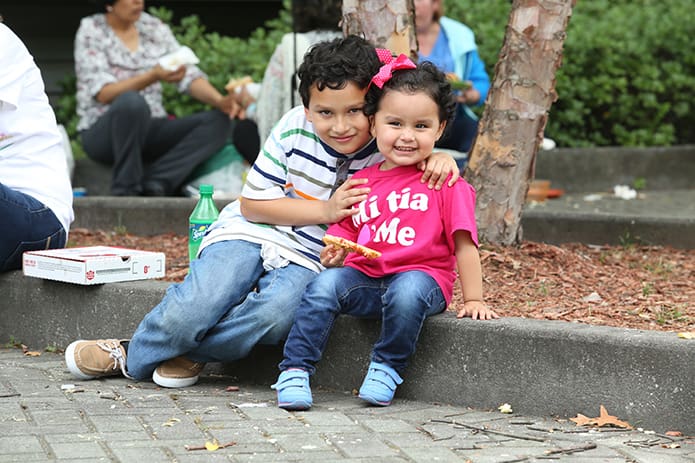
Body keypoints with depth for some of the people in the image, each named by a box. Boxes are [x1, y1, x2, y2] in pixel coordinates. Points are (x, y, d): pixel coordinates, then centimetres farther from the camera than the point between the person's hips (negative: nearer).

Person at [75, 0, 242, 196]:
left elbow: (190, 75, 1)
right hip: (102, 133, -5)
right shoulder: (91, 31, -5)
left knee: (218, 121, -16)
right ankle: (125, 190, -26)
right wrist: (154, 77, -31)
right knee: (132, 101, -38)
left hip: (149, 130, 5)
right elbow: (104, 93, -17)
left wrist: (219, 101, -19)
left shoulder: (155, 28, 8)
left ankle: (156, 182, -28)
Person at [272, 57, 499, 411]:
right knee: (325, 284, -24)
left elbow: (463, 245, 0)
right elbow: (342, 234, 16)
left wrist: (473, 300, -4)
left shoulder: (445, 184, 1)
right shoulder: (360, 183, 13)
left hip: (422, 275, -4)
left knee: (408, 290, -37)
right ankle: (295, 371, -20)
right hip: (364, 278, 4)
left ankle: (387, 369, -18)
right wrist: (334, 256, -7)